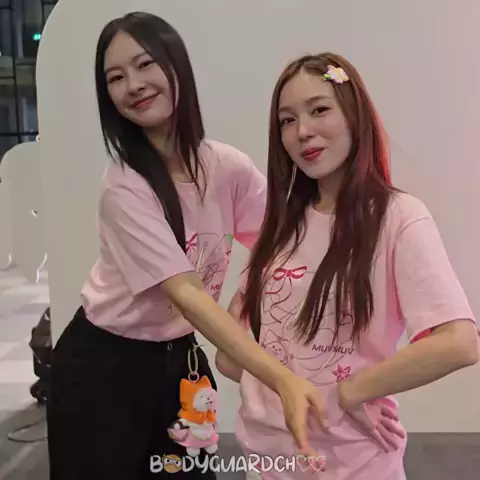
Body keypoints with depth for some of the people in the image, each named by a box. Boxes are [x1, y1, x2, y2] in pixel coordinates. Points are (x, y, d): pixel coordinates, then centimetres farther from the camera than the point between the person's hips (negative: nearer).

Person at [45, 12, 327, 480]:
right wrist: (283, 380, -41)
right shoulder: (123, 188, -24)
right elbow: (185, 293, -32)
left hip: (178, 356, 5)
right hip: (103, 363, -4)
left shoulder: (229, 167, -10)